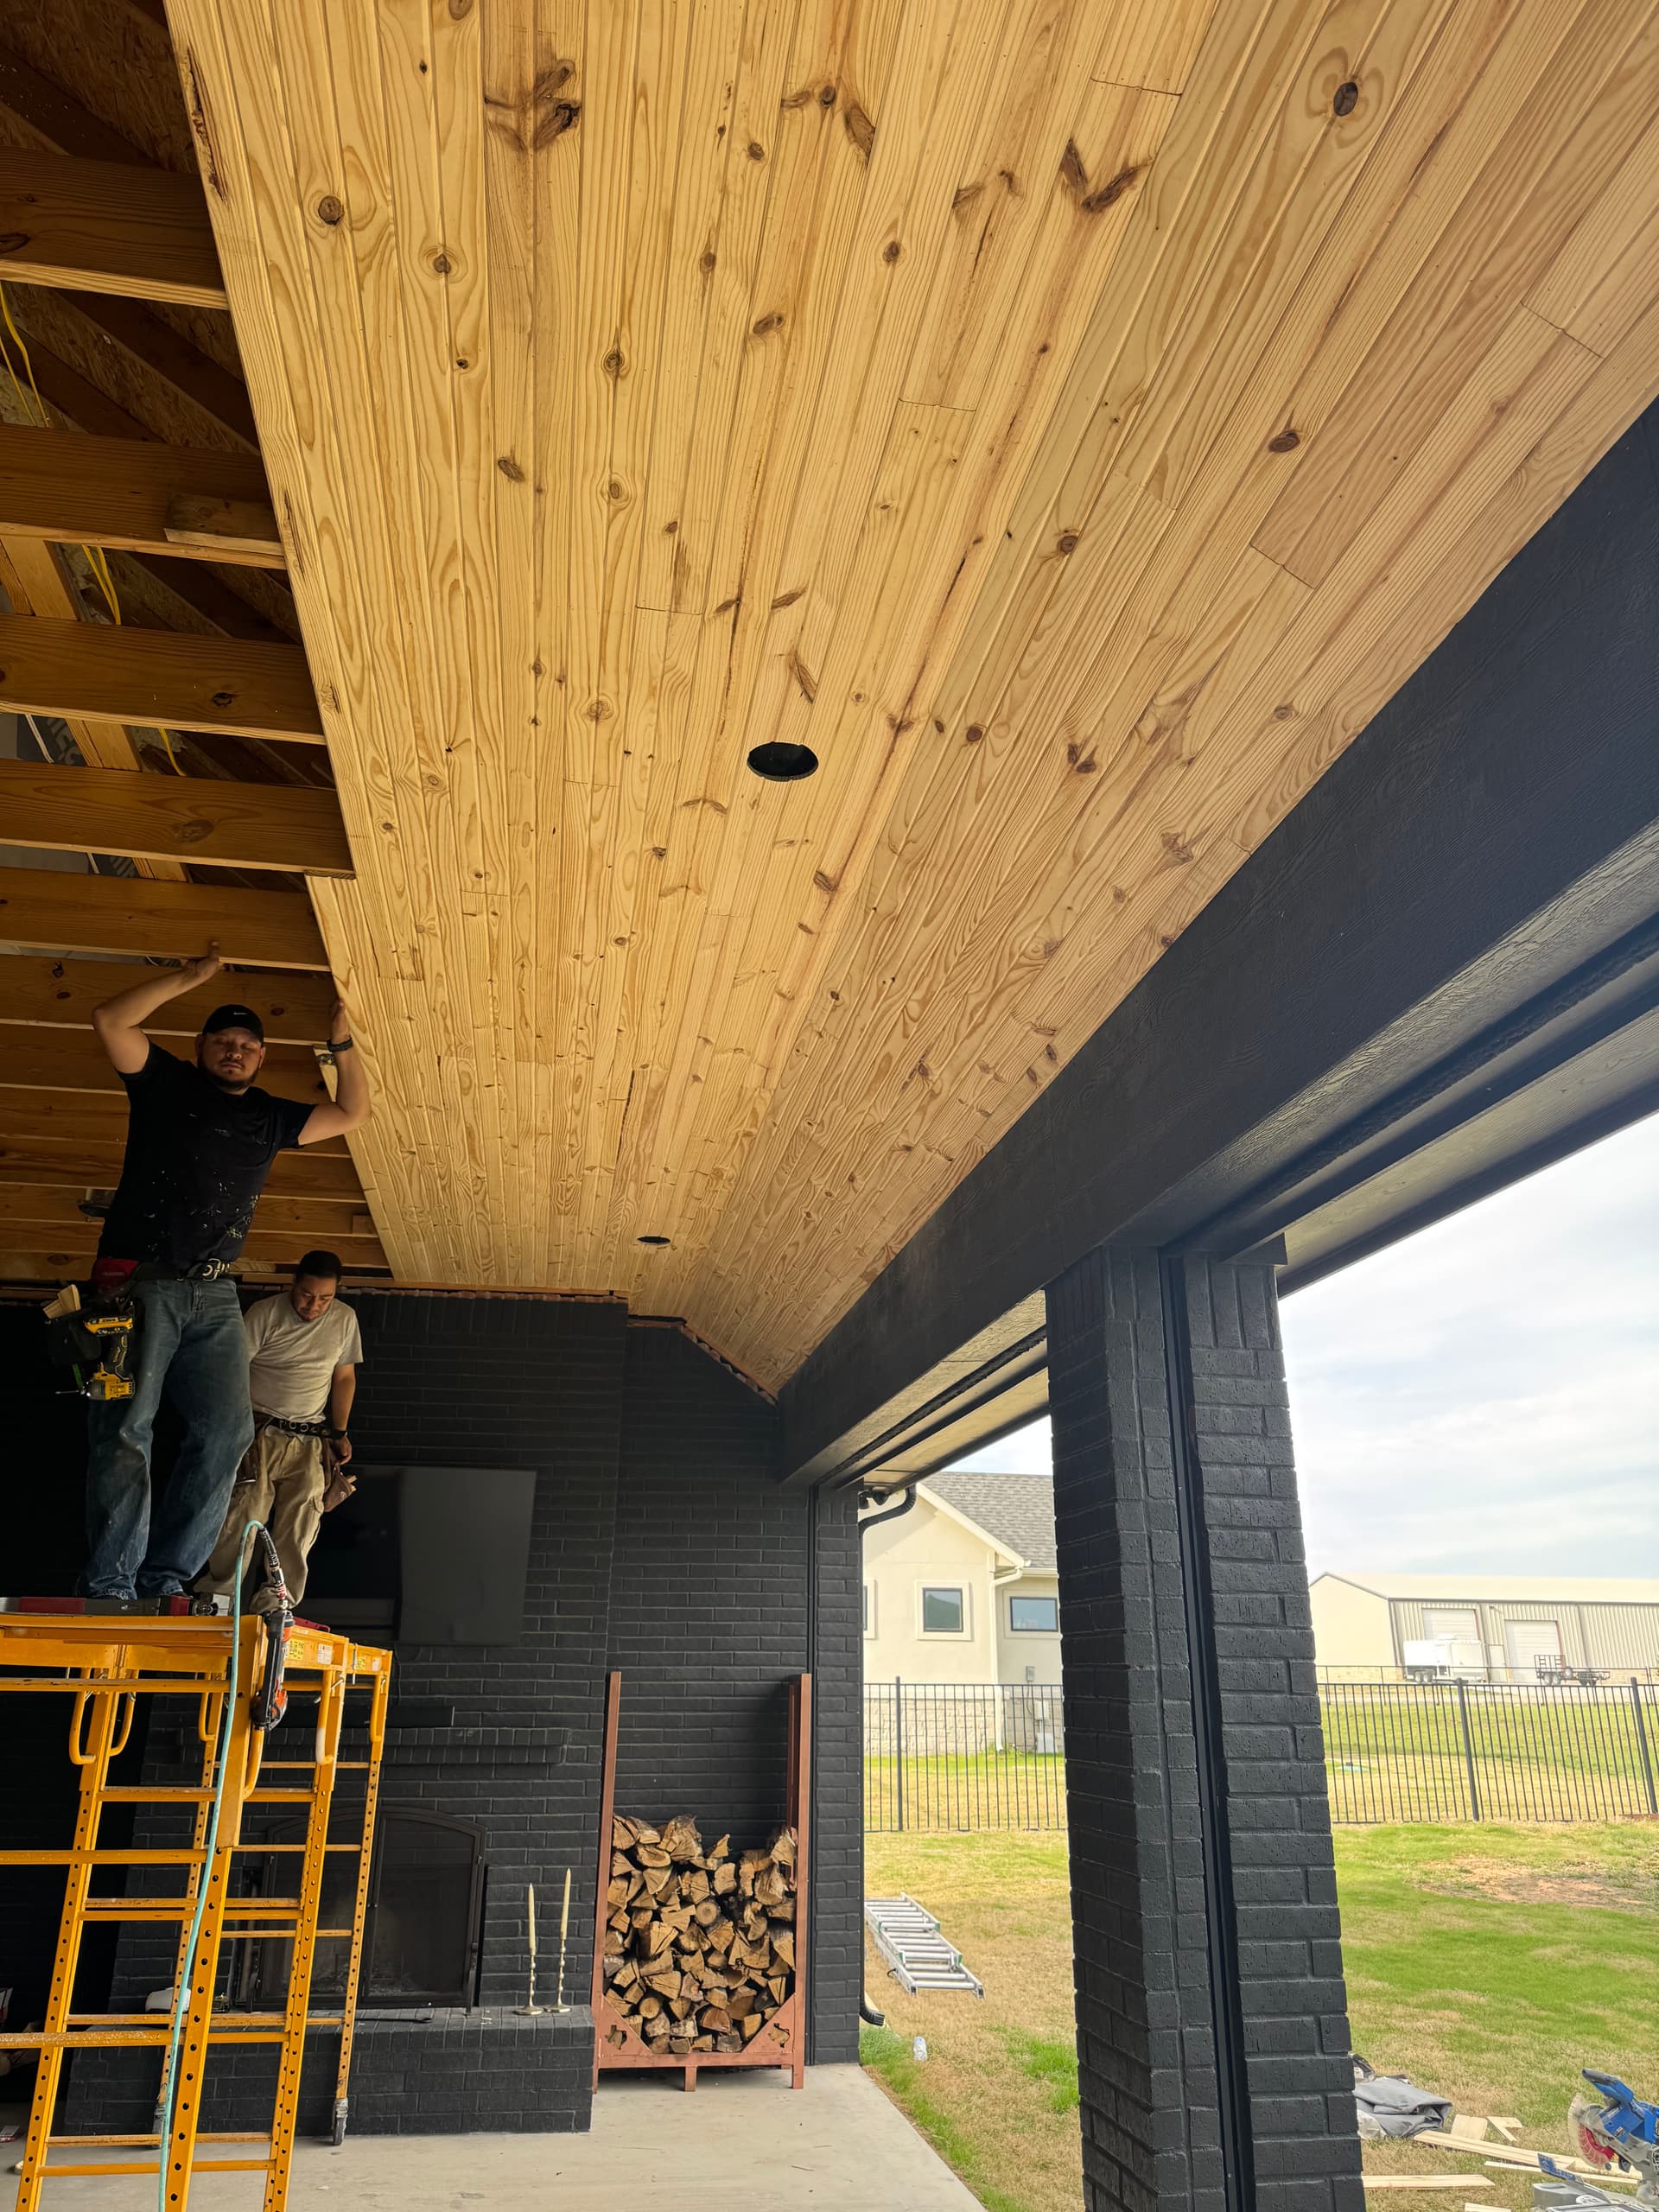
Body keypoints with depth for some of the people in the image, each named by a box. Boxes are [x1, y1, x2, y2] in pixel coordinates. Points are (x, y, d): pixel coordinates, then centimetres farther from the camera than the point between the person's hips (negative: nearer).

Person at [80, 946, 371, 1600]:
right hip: (138, 1283, -5)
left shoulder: (270, 1117, 18)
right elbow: (111, 1019, -7)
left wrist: (342, 1044, 12)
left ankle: (165, 1578, 0)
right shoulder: (166, 1084, 6)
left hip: (214, 1296, 5)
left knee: (226, 1430, -5)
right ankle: (109, 1586, -12)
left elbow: (352, 1113, 21)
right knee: (126, 1426, -11)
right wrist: (190, 977, -7)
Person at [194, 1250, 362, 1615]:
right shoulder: (264, 1314, -5)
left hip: (311, 1442, 3)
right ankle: (215, 1595, -7)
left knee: (300, 1530, -5)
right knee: (245, 1516, -13)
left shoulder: (345, 1319, 5)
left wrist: (340, 1433, 12)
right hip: (259, 1433, -3)